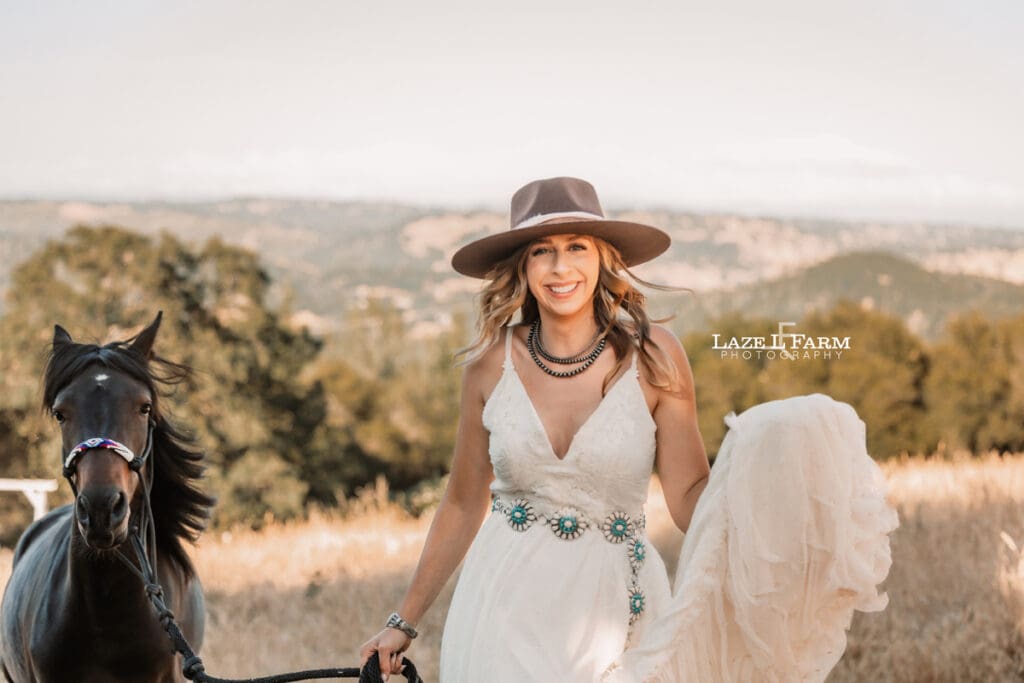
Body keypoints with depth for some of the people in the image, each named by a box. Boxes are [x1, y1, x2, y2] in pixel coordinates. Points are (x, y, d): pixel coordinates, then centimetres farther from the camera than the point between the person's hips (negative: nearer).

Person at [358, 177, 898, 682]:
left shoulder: (652, 357, -7)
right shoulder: (493, 363, -3)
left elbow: (689, 499, -6)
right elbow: (464, 503, 7)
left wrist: (752, 464, -26)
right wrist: (405, 621, 11)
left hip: (612, 613, 0)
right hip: (508, 608, 1)